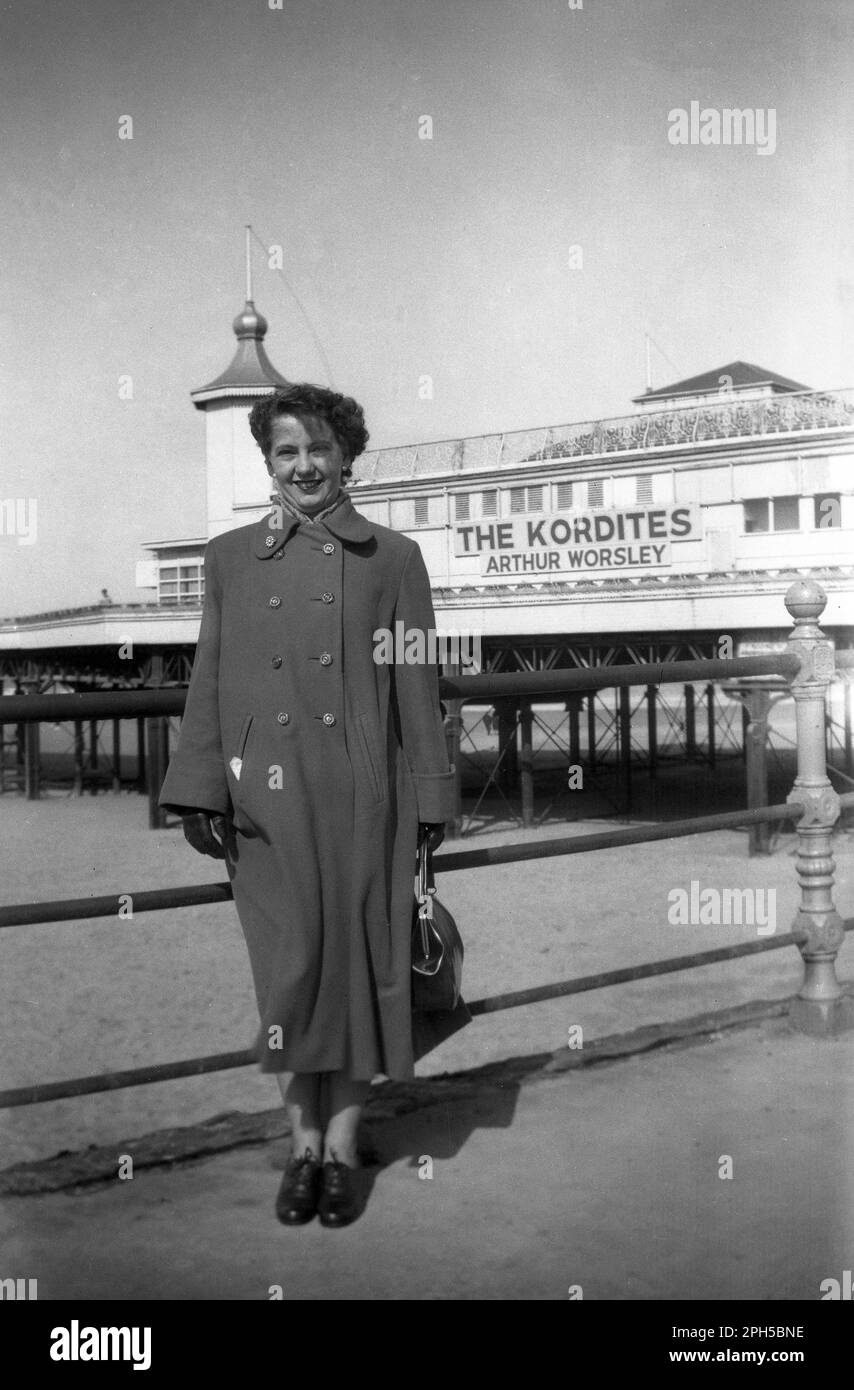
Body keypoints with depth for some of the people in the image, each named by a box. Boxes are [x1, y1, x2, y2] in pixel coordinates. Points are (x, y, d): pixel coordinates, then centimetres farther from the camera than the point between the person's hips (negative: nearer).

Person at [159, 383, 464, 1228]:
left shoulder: (391, 558, 5)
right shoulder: (230, 557, 9)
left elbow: (417, 688, 3)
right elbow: (208, 682, 7)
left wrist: (428, 799, 0)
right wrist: (200, 792, -1)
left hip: (359, 795, -1)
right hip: (265, 799, 1)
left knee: (355, 965, 5)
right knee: (289, 970, 2)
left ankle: (343, 1149, 19)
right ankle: (303, 1146, 18)